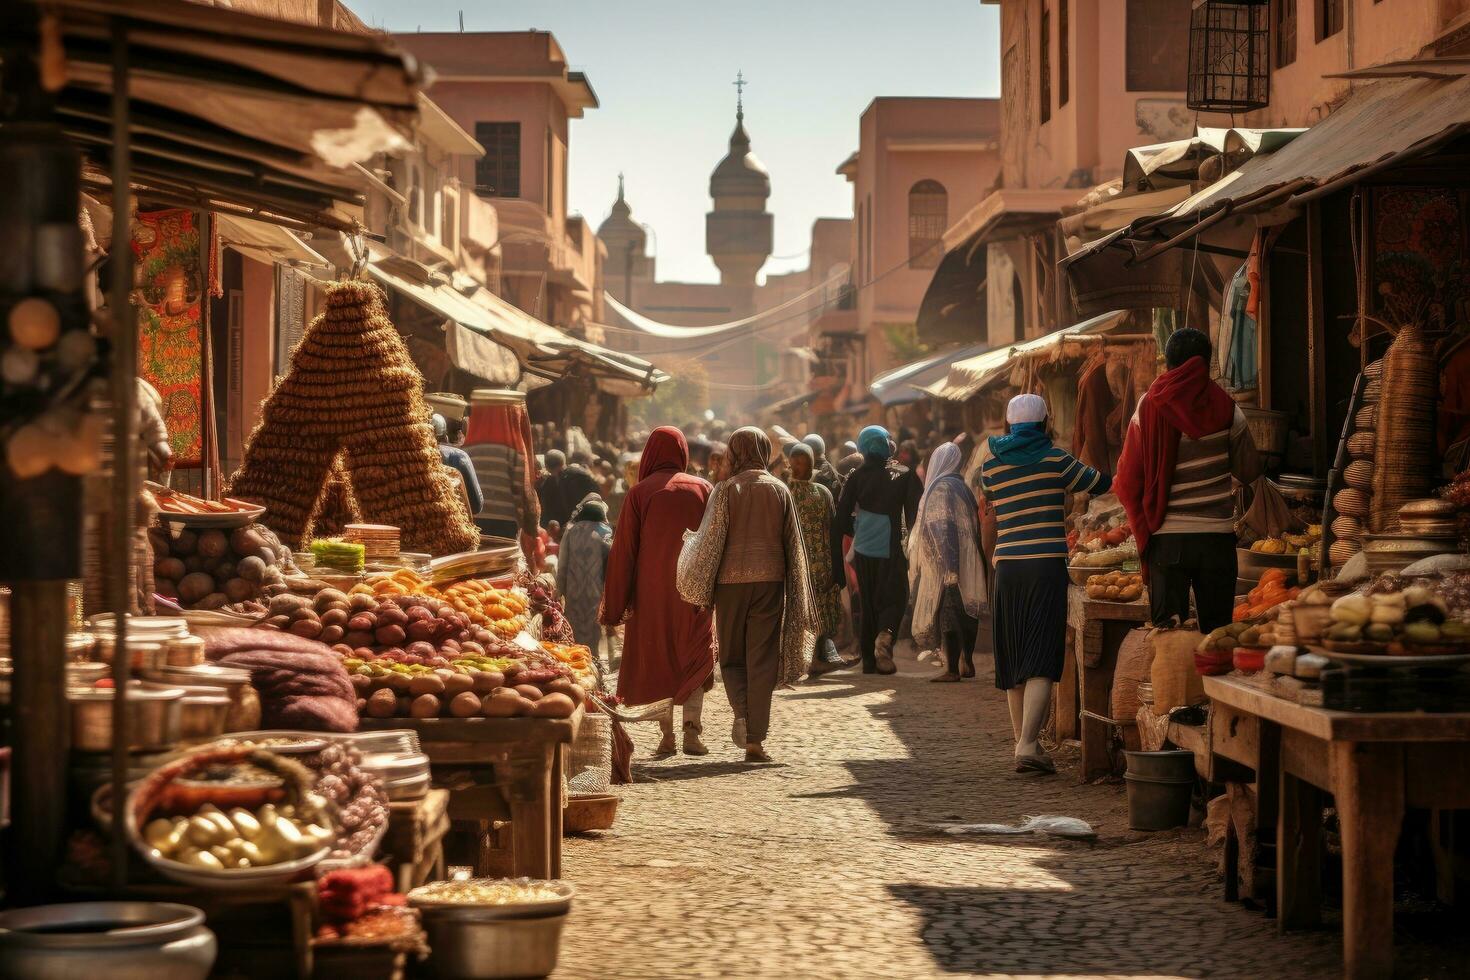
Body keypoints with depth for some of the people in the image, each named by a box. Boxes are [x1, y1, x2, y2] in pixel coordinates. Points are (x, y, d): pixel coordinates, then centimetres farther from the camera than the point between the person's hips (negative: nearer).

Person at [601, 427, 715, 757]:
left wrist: (615, 606, -1)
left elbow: (623, 551, -5)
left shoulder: (639, 492, -4)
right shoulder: (702, 489, 1)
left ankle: (667, 736, 8)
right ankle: (691, 729, -11)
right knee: (694, 658, 7)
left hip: (651, 593, -1)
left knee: (657, 660, 11)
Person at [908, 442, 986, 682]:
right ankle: (966, 663, 19)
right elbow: (973, 524, 15)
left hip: (945, 563, -8)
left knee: (947, 613, -7)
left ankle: (952, 669, -9)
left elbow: (942, 528, -17)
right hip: (967, 562, 8)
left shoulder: (940, 488, -10)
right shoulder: (963, 488, 14)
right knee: (966, 612, 13)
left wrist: (947, 567, -21)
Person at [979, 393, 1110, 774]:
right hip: (1047, 564, -4)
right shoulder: (1054, 458, 0)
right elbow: (1100, 483, 11)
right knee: (1041, 662, -7)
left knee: (1014, 660, 14)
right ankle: (1027, 746, -19)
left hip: (1007, 567, 4)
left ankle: (1024, 742, 23)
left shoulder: (991, 460, 7)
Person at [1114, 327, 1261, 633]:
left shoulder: (1149, 407, -2)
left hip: (1166, 538, 0)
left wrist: (1143, 527, 8)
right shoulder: (1225, 408, -2)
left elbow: (1127, 481, -2)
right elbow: (1249, 471, 5)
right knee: (1217, 631, 8)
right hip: (1217, 536, 0)